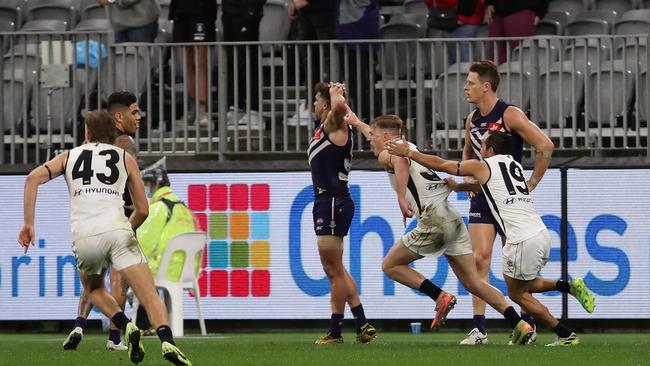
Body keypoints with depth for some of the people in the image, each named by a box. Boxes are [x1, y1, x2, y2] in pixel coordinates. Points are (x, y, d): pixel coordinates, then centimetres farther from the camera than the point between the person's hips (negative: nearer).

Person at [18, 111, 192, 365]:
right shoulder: (125, 158, 19)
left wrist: (29, 223, 7)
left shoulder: (69, 156, 22)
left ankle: (125, 325, 1)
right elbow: (142, 211, 20)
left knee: (93, 288, 28)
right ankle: (167, 341, -32)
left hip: (83, 236, 1)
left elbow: (33, 178, 6)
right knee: (150, 295, -7)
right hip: (117, 229, -1)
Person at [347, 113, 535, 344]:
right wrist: (357, 123, 63)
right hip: (453, 219, 8)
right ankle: (520, 326, -6)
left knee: (390, 265, 6)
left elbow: (401, 161, -26)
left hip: (434, 220, -8)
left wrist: (401, 198, -28)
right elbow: (378, 139, 50)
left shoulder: (387, 155, 1)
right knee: (474, 283, 6)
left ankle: (440, 298, -5)